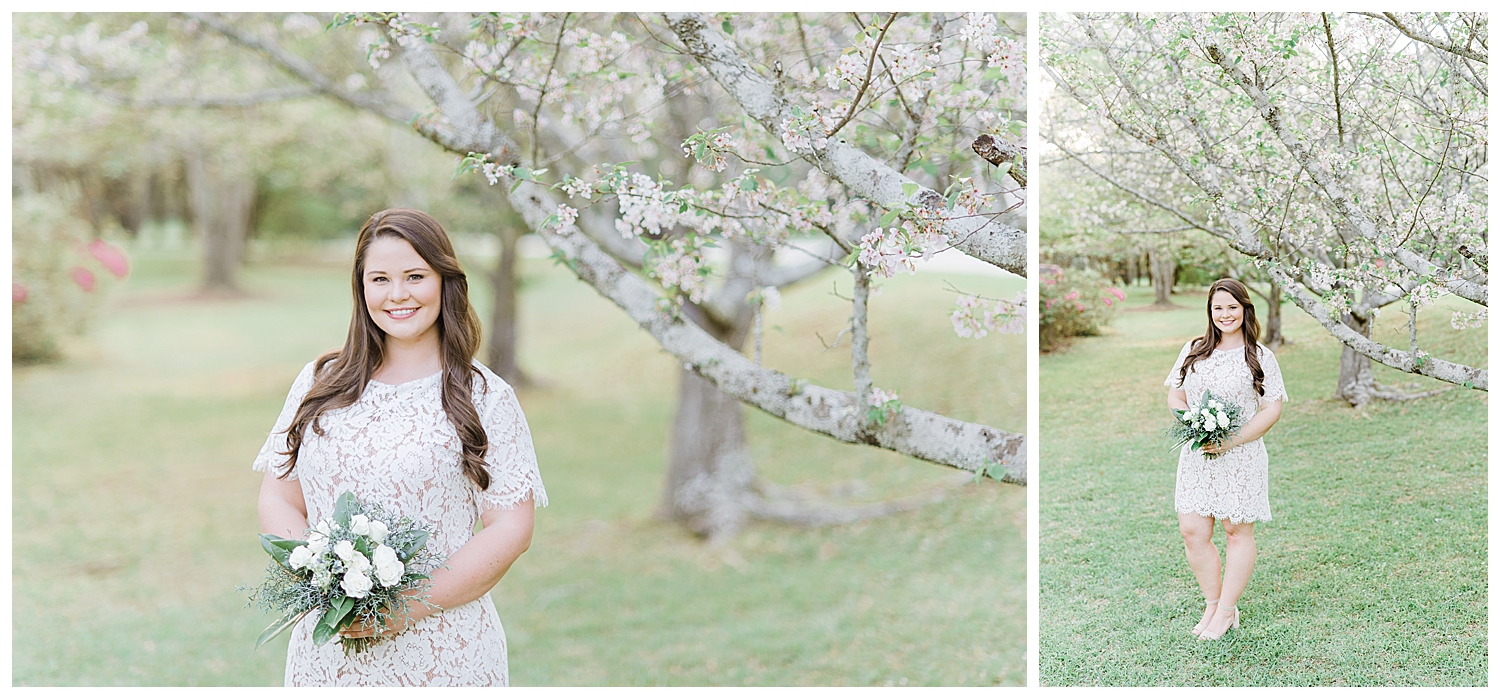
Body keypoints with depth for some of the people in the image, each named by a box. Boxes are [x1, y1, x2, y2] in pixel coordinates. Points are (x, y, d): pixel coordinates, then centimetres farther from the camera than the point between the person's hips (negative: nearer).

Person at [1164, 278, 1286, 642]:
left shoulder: (1259, 357, -2)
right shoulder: (1193, 350, 9)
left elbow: (1272, 409, -5)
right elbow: (1174, 396, 12)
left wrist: (1232, 441, -15)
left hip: (1240, 458, -3)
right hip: (1196, 456, 3)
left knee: (1237, 531, 5)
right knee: (1193, 531, -1)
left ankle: (1227, 611, 16)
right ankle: (1213, 603, 17)